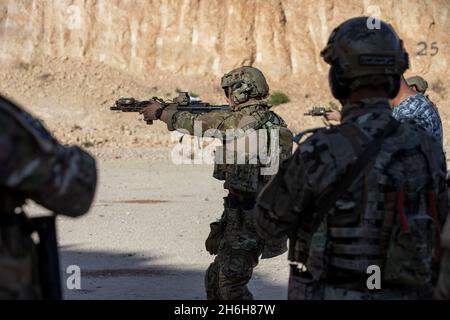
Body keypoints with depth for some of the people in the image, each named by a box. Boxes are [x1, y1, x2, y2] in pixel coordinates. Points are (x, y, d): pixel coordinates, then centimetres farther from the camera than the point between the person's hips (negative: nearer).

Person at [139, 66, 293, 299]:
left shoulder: (237, 120, -12)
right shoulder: (276, 122, 10)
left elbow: (193, 123, 2)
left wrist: (159, 112, 18)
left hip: (245, 217, -9)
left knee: (232, 286, -5)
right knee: (215, 278, 19)